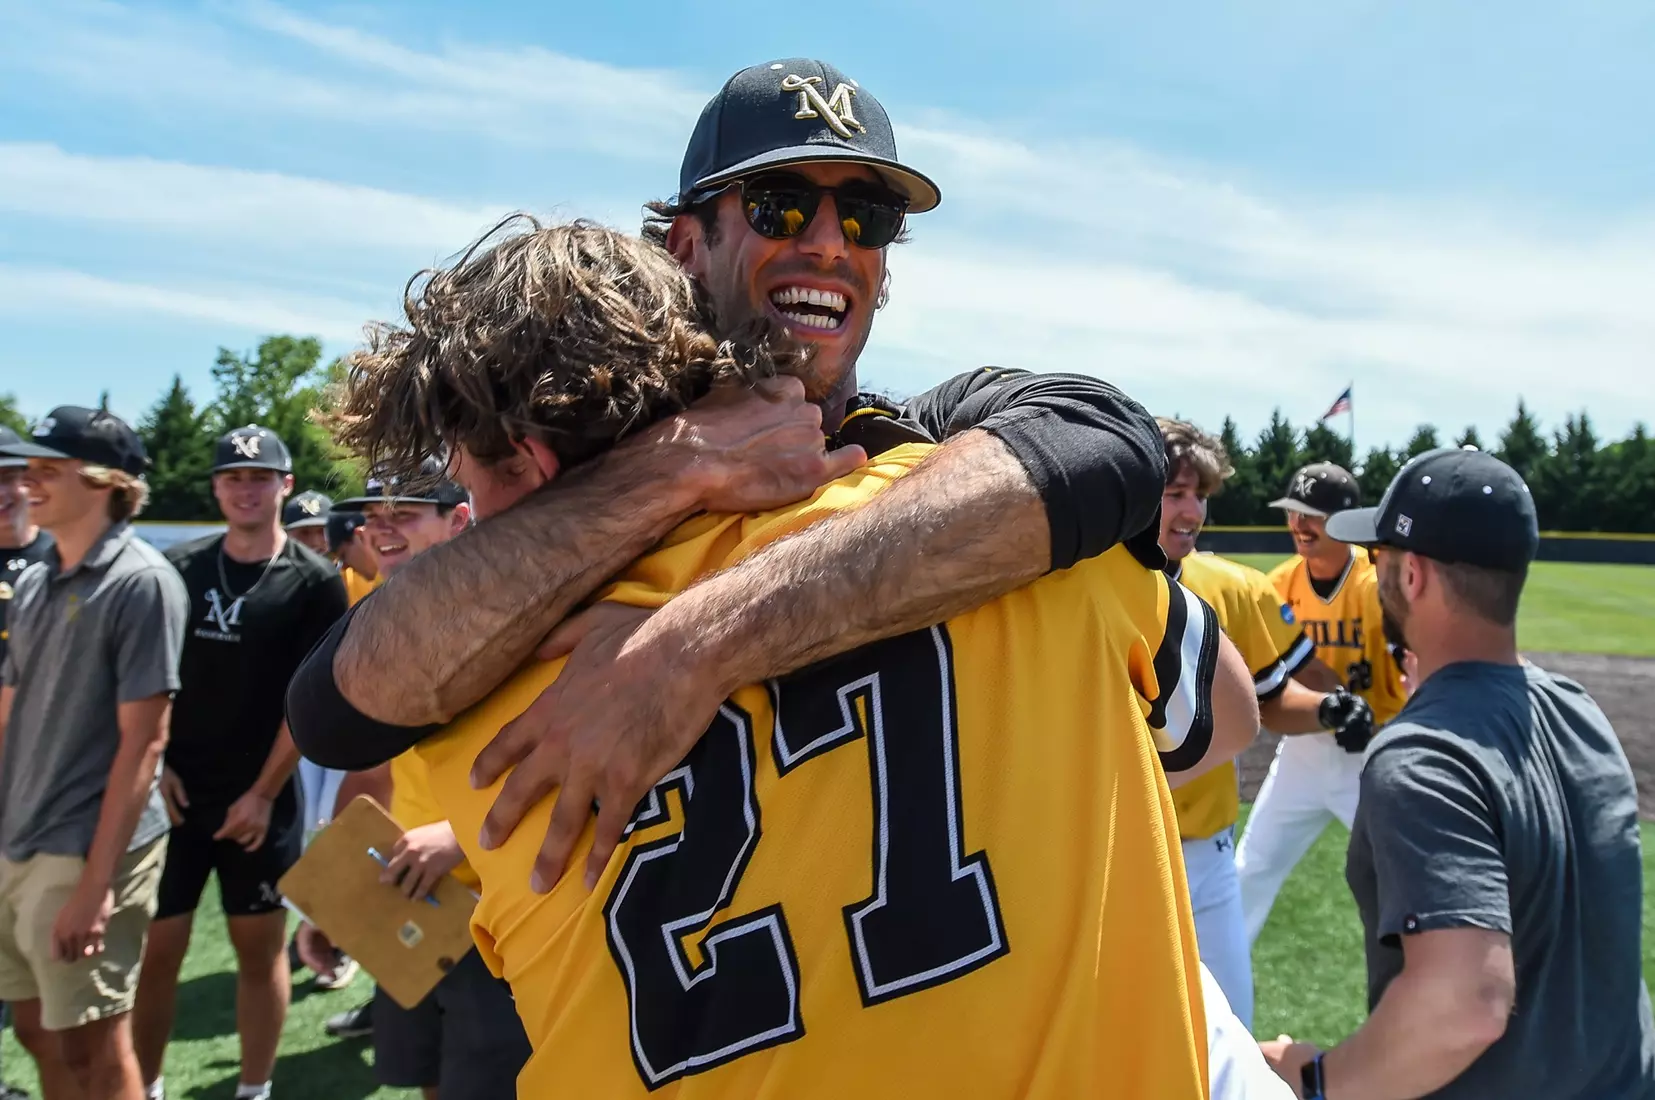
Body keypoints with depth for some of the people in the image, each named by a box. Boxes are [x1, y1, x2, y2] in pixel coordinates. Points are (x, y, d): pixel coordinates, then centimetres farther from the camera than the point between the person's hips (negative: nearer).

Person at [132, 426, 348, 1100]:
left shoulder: (314, 583, -4)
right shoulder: (178, 568, 5)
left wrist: (263, 793, -9)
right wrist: (153, 765, -2)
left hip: (259, 800, -2)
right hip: (174, 793, 2)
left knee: (260, 947, 7)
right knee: (155, 947, 4)